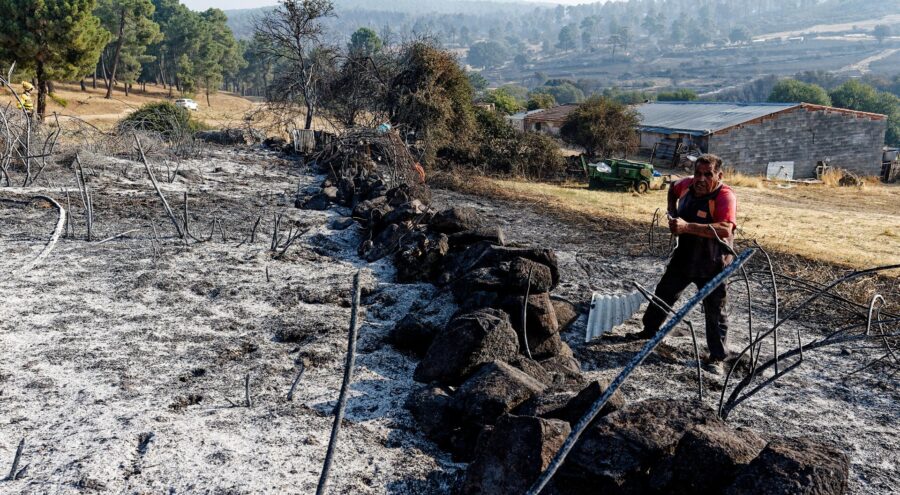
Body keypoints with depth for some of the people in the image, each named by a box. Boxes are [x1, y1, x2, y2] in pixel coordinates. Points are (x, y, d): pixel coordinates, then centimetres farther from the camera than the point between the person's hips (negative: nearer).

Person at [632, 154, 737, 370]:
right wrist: (672, 213, 6)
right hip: (684, 257, 7)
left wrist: (687, 226, -44)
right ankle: (649, 329, 42)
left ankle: (718, 357, 15)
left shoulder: (725, 196, -26)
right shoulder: (687, 184, -5)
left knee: (716, 311, 3)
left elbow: (725, 230, -41)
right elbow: (673, 190, 21)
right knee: (663, 294, 21)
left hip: (712, 265, -7)